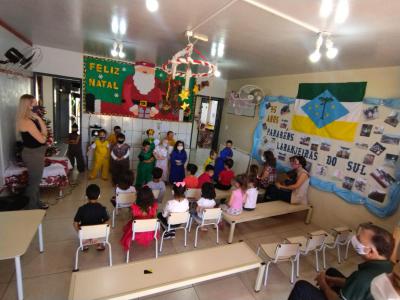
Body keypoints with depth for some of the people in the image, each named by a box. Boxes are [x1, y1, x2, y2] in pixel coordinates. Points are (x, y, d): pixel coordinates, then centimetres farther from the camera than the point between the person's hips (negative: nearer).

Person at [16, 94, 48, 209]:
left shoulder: (31, 119, 6)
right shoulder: (27, 122, -23)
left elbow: (44, 131, 5)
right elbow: (42, 139, -21)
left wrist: (39, 118, -5)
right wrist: (41, 129, -1)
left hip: (35, 153, 10)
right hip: (33, 154, -10)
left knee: (35, 180, 20)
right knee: (34, 181, 3)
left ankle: (36, 203, 36)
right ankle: (31, 208, 18)